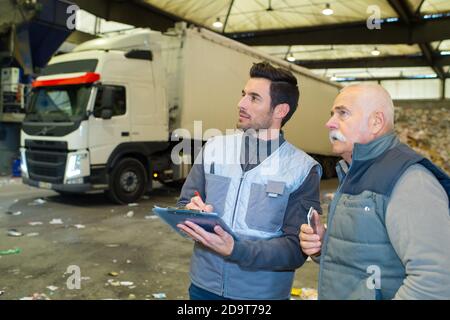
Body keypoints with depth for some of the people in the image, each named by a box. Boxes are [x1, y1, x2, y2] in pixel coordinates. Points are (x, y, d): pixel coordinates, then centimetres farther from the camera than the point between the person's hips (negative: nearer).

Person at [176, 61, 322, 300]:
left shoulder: (303, 169, -11)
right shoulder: (214, 148, -1)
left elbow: (296, 249, -14)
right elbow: (183, 205, 4)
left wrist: (234, 250, -27)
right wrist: (192, 211, -19)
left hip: (262, 293, -2)